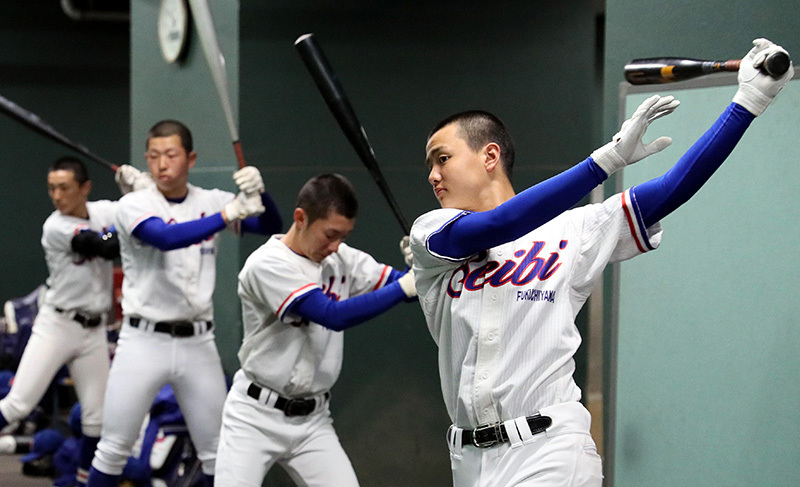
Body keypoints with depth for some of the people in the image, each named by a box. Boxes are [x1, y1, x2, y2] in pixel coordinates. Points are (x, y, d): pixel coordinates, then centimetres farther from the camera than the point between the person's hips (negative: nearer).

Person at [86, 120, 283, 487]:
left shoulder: (212, 201, 3)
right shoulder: (134, 205, -8)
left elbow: (271, 226, -4)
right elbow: (166, 237, -27)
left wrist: (259, 192, -24)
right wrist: (228, 215, -34)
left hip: (197, 343, 3)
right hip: (144, 341, -3)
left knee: (218, 454, 9)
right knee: (112, 451, 2)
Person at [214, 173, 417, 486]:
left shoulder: (342, 260, 2)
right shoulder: (267, 264, -18)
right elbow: (334, 316, -26)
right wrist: (403, 288, -28)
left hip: (313, 420, 5)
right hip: (256, 416, -5)